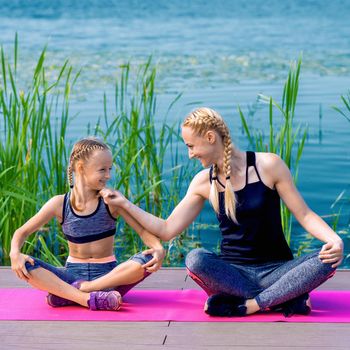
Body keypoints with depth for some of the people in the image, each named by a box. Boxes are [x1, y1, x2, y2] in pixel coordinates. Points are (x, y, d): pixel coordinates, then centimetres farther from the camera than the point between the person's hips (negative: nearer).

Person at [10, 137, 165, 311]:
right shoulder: (60, 204, -3)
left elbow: (142, 229, -7)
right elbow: (22, 231, 3)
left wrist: (159, 249, -28)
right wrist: (15, 253, -19)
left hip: (108, 275, 0)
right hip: (74, 274, 0)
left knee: (148, 260, -29)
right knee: (25, 266, -23)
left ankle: (66, 293, -27)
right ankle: (88, 299, -36)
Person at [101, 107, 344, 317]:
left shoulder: (268, 165, -4)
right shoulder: (203, 182, 5)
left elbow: (304, 215, -3)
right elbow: (167, 230, 6)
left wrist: (334, 239, -20)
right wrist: (125, 204, 2)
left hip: (276, 269, -1)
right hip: (233, 271, 2)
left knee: (326, 260, -30)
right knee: (195, 259, -31)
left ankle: (245, 305, -28)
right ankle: (287, 299, -26)